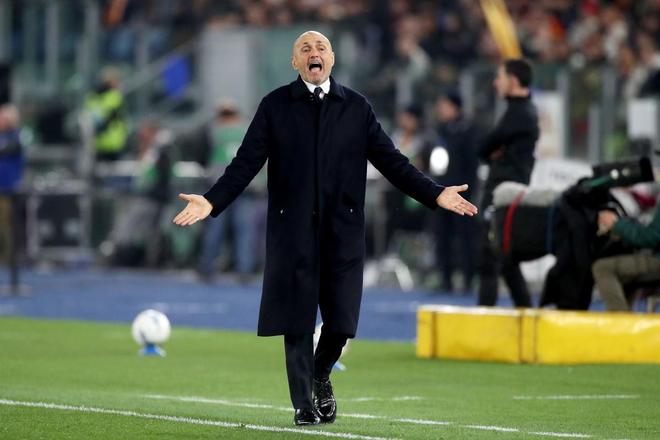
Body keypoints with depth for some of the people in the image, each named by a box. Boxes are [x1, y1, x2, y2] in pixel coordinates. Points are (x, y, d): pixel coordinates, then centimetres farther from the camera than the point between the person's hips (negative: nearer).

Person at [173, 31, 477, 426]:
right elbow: (247, 163, -1)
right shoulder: (275, 106, 4)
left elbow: (391, 160, 7)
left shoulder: (356, 107, 8)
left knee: (341, 320, 0)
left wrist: (435, 195, -3)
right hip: (293, 230, -1)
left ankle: (321, 376, 31)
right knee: (297, 321, 1)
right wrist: (212, 202, -14)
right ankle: (304, 404, 14)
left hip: (342, 231, 1)